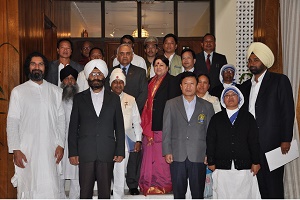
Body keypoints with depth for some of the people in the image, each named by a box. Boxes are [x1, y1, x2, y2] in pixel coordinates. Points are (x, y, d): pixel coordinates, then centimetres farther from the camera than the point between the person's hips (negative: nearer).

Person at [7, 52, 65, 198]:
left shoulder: (56, 91, 10)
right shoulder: (18, 91, 4)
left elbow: (61, 120, 9)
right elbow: (12, 123, 1)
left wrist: (60, 145, 1)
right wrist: (15, 150, -6)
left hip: (50, 151, 1)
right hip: (26, 151, -1)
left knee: (51, 190, -1)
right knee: (27, 190, 3)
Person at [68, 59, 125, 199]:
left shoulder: (114, 98, 11)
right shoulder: (79, 98, 9)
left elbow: (119, 127, 9)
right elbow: (73, 127, 6)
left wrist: (120, 151, 2)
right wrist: (72, 152, -1)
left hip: (107, 154, 1)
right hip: (85, 154, 0)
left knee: (105, 192, 4)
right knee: (85, 192, 1)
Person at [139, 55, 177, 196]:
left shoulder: (171, 80, 0)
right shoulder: (151, 82, 20)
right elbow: (148, 103, 17)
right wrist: (146, 125, 9)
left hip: (163, 123, -6)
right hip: (151, 124, 6)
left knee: (162, 155, -3)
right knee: (150, 154, 5)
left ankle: (164, 184, 7)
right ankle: (149, 184, 13)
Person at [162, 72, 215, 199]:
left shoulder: (207, 106, 8)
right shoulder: (171, 104, 9)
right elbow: (166, 130, 6)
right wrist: (167, 152, -1)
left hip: (198, 157, 0)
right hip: (177, 156, 0)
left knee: (198, 193, 5)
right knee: (178, 192, 7)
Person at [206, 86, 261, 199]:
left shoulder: (248, 117, 11)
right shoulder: (216, 118, 12)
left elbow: (254, 141, 7)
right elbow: (210, 142, 7)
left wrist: (256, 162, 1)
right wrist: (211, 162, 1)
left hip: (244, 167, 0)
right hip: (222, 167, 0)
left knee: (245, 195, -1)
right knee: (223, 195, 0)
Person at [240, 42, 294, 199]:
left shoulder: (280, 81, 0)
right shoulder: (246, 86, 16)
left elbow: (288, 111, -5)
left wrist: (286, 140, -10)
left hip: (272, 143, -5)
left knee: (273, 185, -1)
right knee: (257, 182, 7)